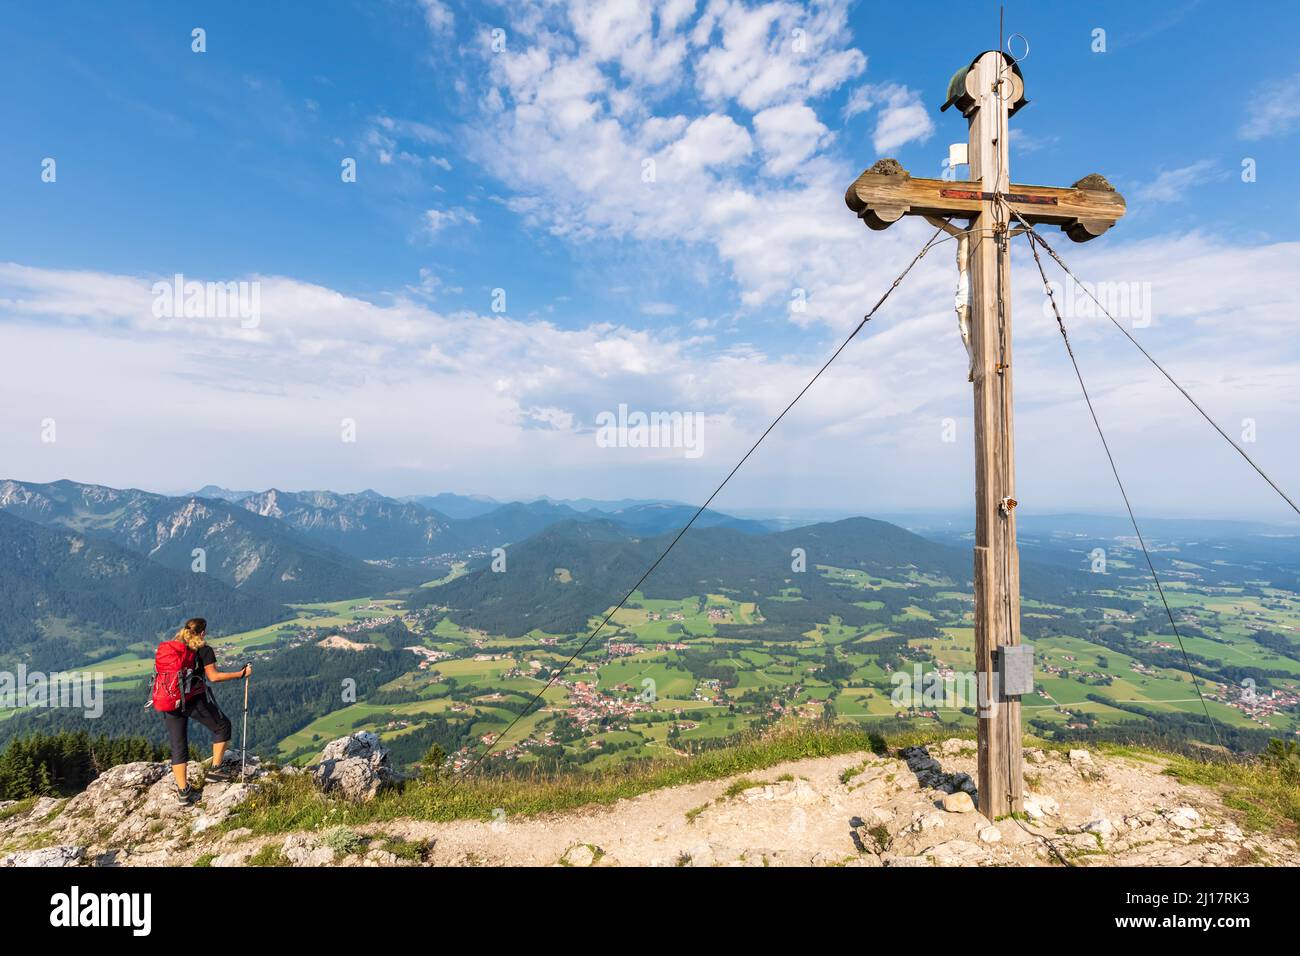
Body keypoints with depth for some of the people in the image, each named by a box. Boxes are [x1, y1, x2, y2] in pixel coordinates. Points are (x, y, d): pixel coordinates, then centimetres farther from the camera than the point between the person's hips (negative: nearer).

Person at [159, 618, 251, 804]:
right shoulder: (204, 650, -4)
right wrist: (241, 673, -1)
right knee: (222, 726, 18)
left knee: (178, 747, 11)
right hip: (196, 700, -5)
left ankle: (183, 792, 14)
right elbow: (214, 677, -7)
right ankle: (216, 769, 20)